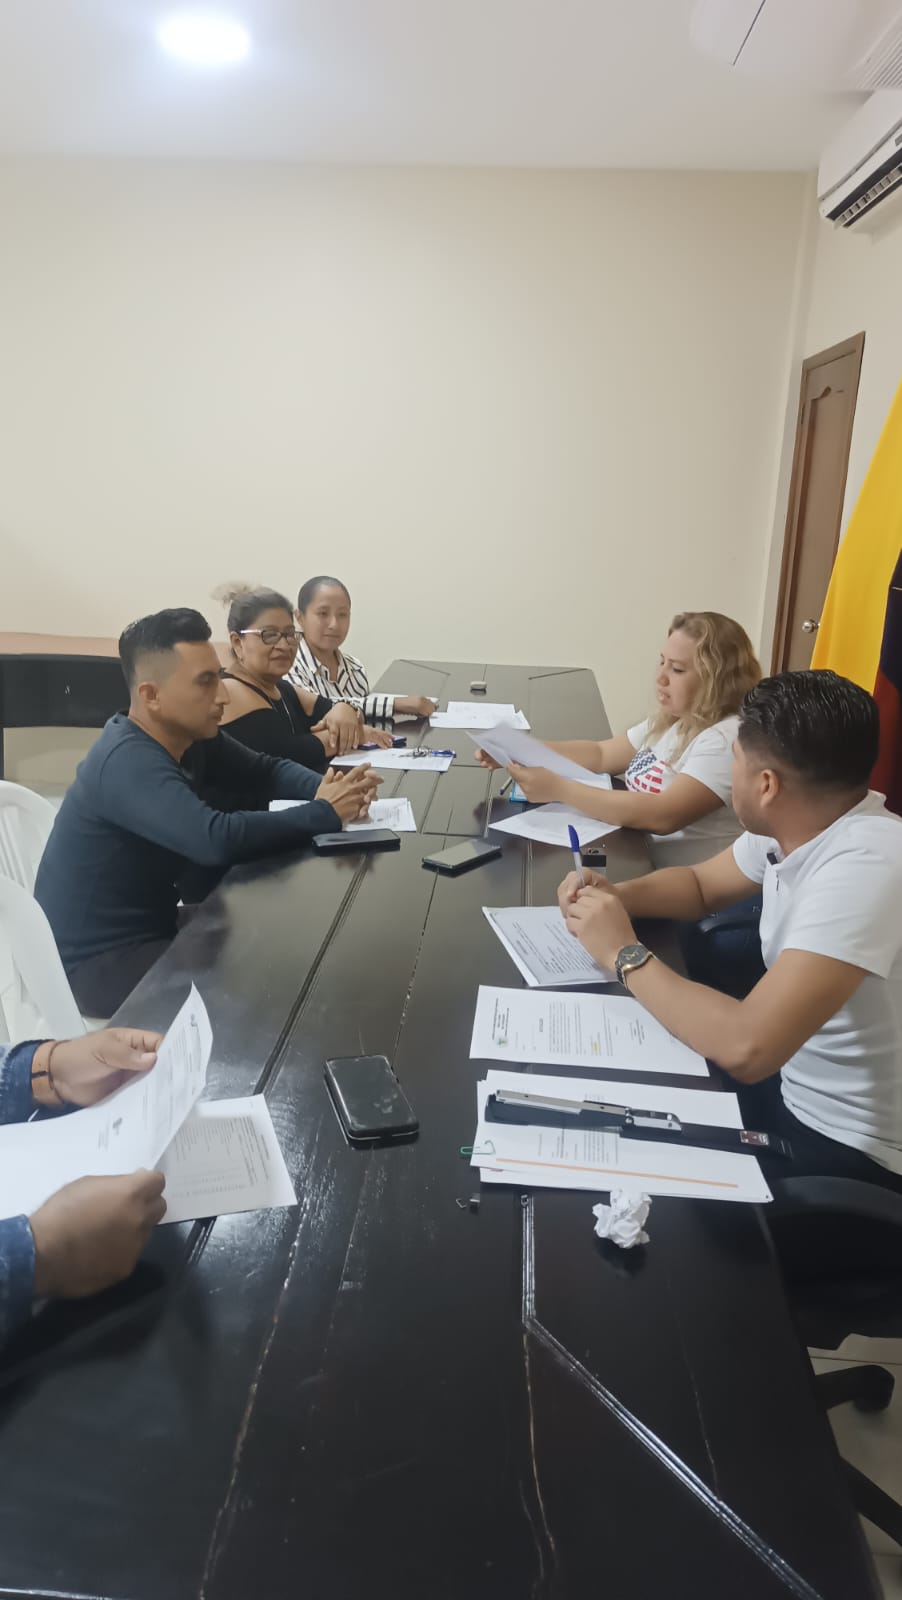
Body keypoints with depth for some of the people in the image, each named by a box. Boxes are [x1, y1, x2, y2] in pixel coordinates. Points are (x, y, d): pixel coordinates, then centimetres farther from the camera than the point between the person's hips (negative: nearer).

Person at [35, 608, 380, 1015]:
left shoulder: (191, 735, -1)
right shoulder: (128, 762, -27)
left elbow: (265, 771, 7)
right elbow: (217, 840, -39)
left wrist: (331, 788, -14)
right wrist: (326, 814, -27)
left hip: (151, 928, 8)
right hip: (98, 961, -8)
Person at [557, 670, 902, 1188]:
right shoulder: (794, 824, -5)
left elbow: (745, 1049, -40)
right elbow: (700, 885, 14)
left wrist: (625, 953, -25)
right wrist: (614, 896, -8)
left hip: (852, 1148, -7)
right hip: (792, 1084, 7)